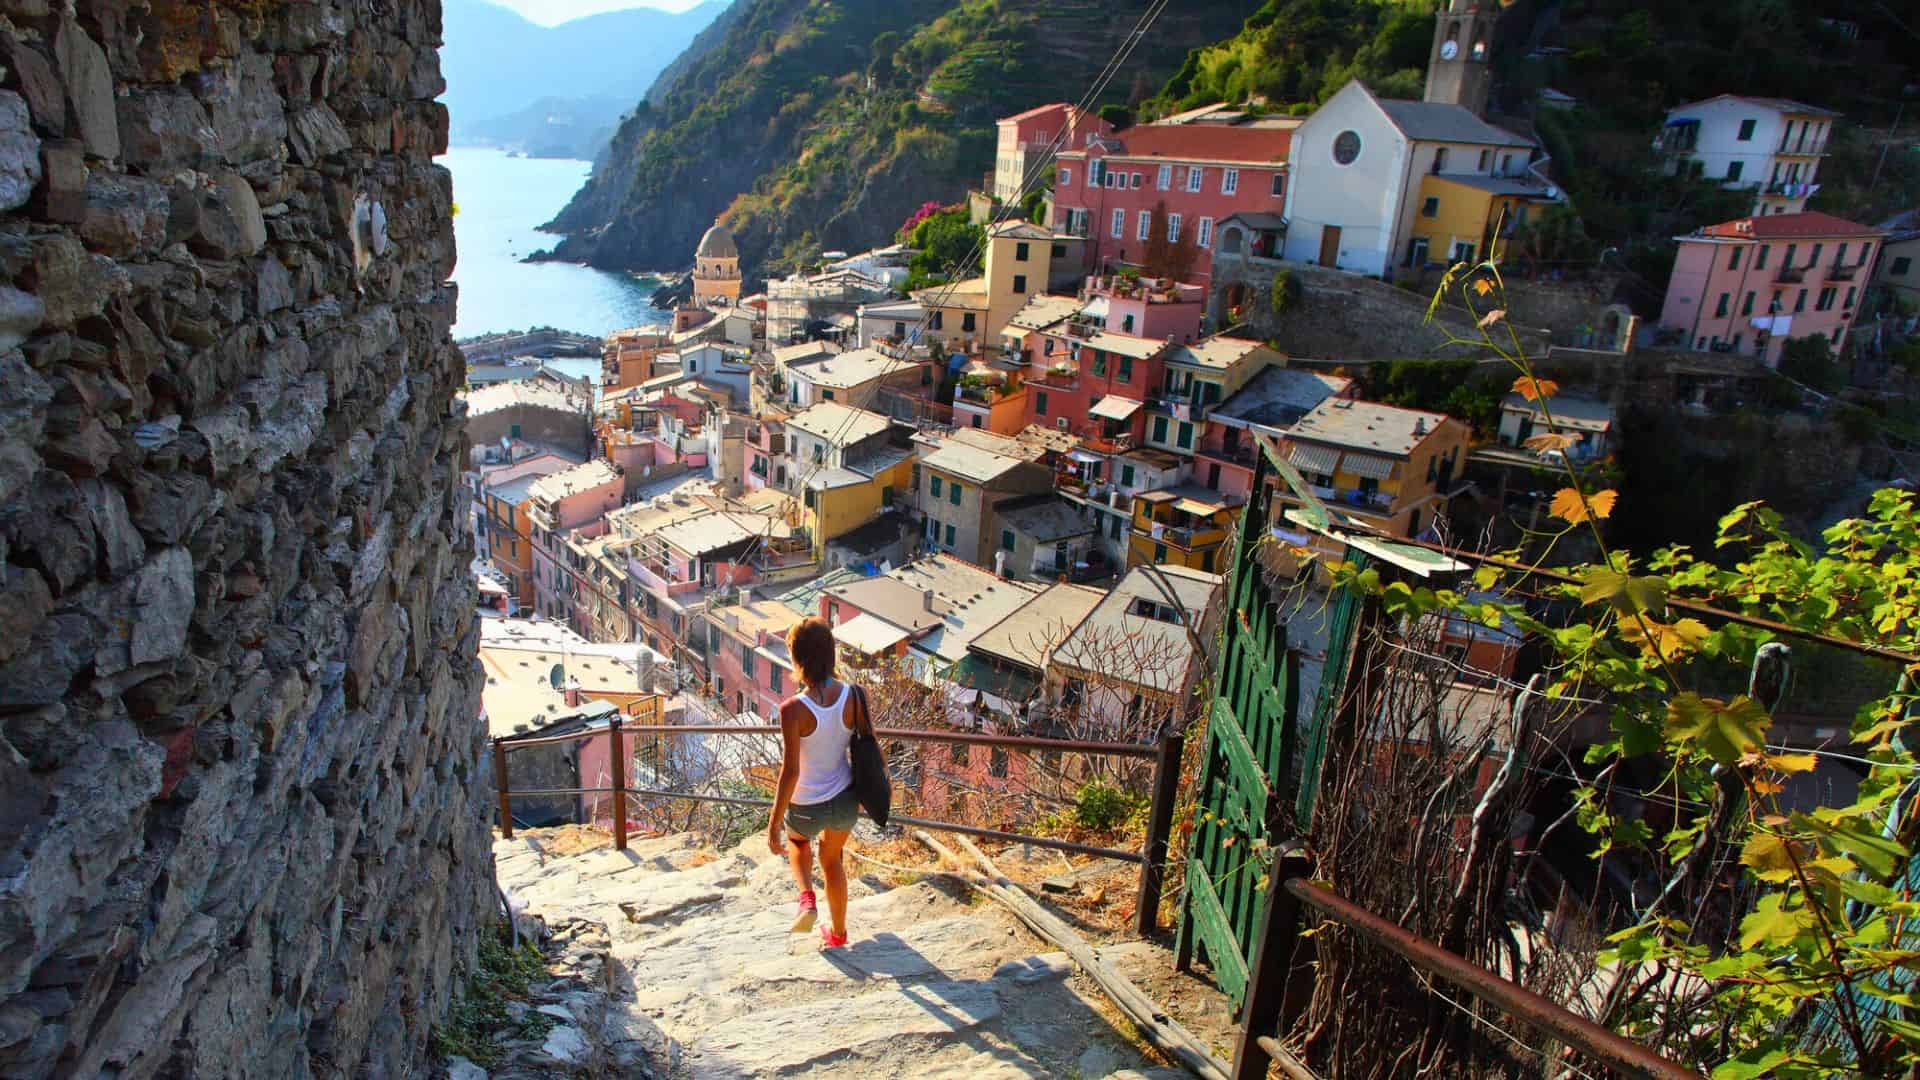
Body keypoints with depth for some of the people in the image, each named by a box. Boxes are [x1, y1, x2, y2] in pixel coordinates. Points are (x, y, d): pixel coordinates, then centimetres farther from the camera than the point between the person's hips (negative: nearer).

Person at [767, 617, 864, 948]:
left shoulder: (793, 709, -28)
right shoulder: (853, 696, -15)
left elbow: (790, 772, -24)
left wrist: (773, 825, -12)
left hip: (808, 807, -3)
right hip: (845, 799, 3)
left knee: (797, 838, 35)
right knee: (832, 858, 31)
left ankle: (807, 898, 14)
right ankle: (837, 932, 45)